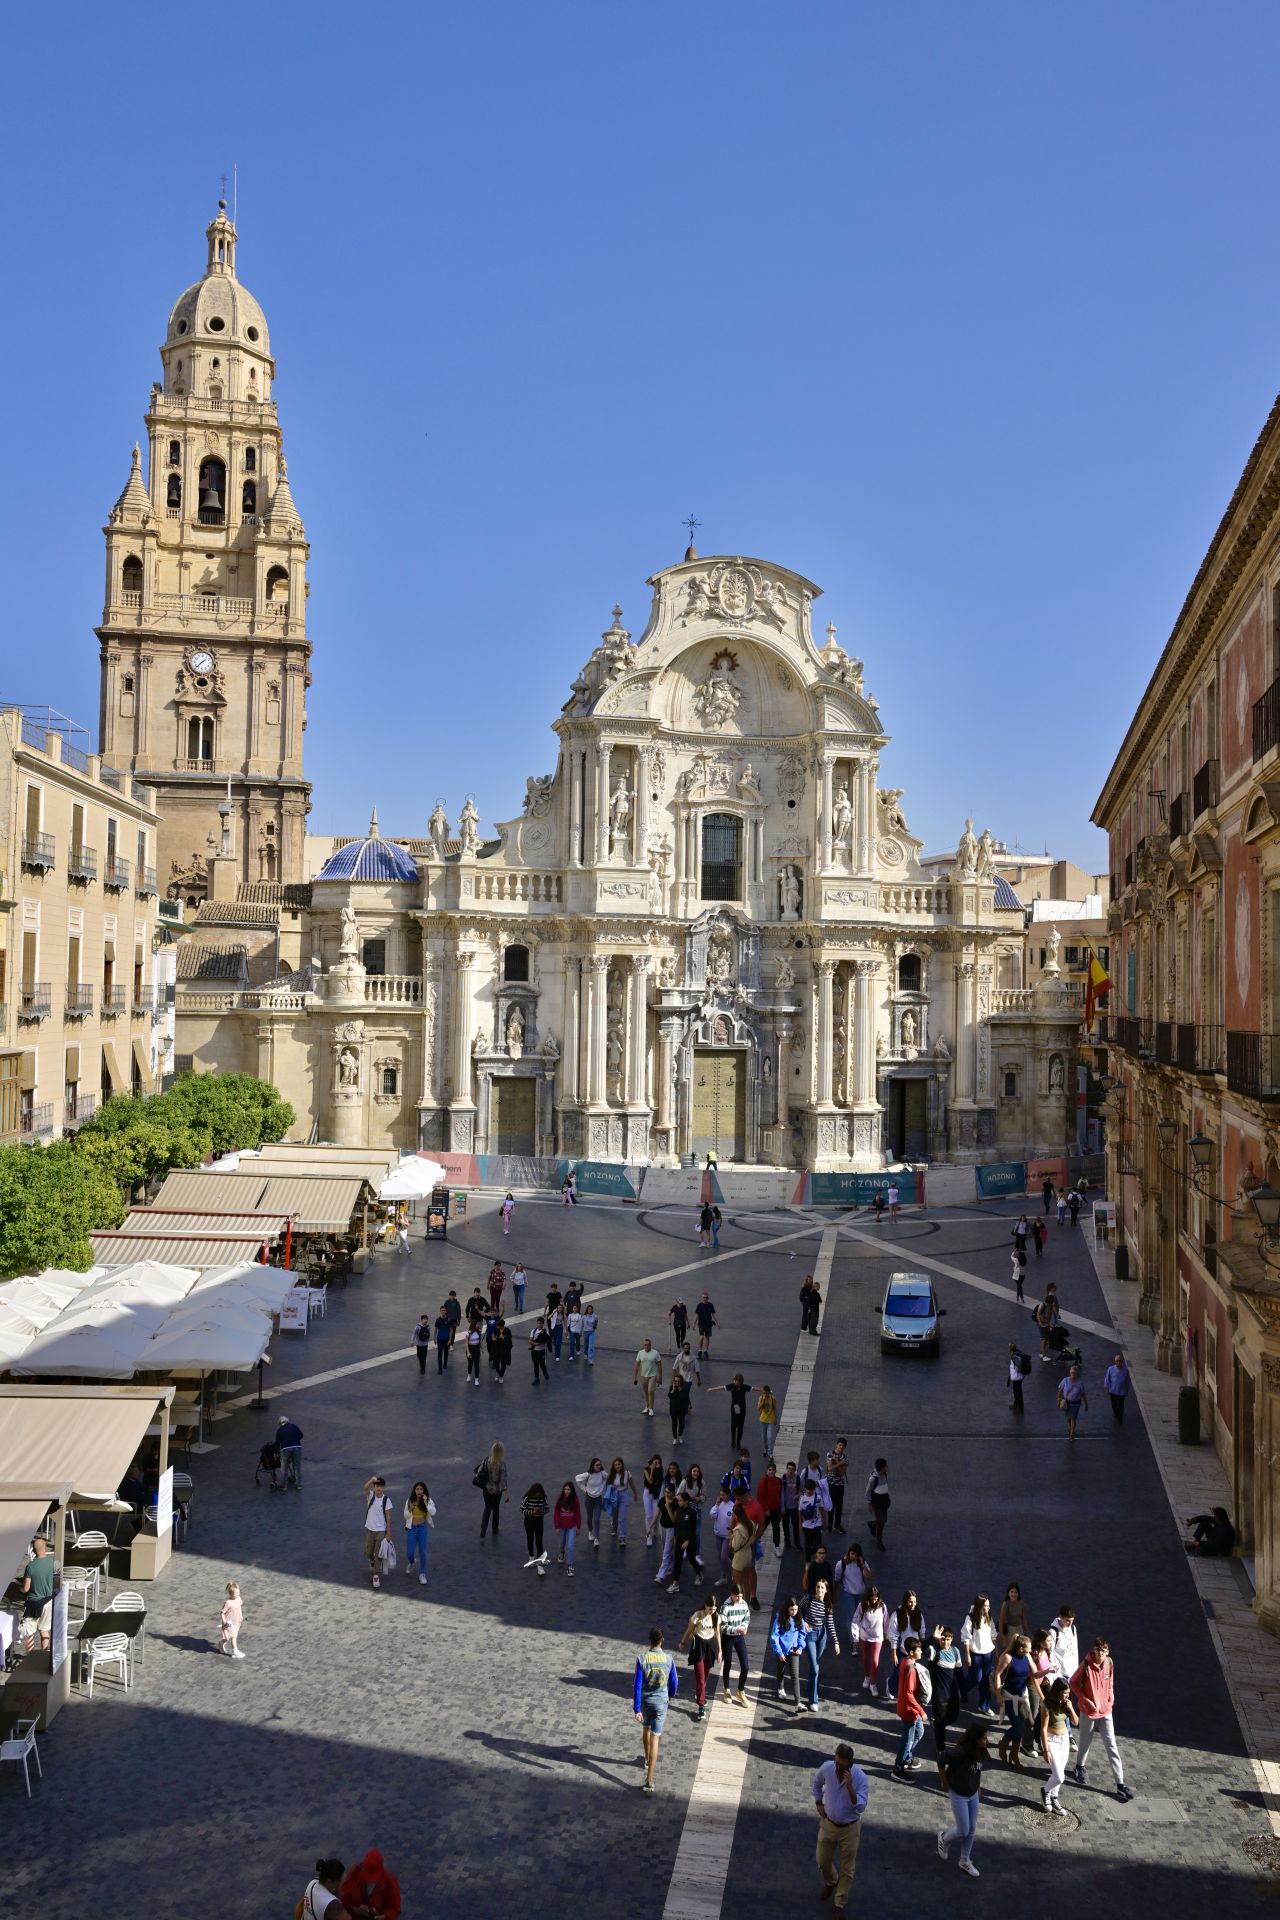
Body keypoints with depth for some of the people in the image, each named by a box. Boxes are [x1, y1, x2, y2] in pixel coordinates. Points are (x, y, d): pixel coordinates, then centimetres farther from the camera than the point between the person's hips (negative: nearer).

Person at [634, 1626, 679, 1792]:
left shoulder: (641, 1658, -14)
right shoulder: (668, 1659, -10)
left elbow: (637, 1685, -15)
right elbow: (674, 1683, 1)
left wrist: (636, 1709, -11)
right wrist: (671, 1696, 23)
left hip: (644, 1701, 1)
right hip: (661, 1702, -1)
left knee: (646, 1729, 29)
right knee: (655, 1739, 0)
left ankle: (648, 1760, 52)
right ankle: (649, 1781, -6)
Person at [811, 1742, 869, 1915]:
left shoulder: (860, 1777, -27)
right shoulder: (827, 1768, -18)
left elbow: (861, 1807, -29)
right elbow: (817, 1781, 5)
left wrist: (850, 1787, -40)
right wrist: (818, 1803, 2)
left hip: (850, 1828, -3)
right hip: (828, 1824, 3)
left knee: (847, 1868, 11)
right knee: (822, 1861, 18)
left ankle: (840, 1903, 33)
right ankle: (831, 1882, 52)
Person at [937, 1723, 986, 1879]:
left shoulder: (980, 1752, -10)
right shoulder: (960, 1753, -31)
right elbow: (942, 1763, -25)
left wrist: (978, 1786, 10)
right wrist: (946, 1784, -13)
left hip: (973, 1795, 6)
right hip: (958, 1796, -6)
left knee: (971, 1830, 14)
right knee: (963, 1831, 2)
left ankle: (965, 1862, 32)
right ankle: (944, 1838, 33)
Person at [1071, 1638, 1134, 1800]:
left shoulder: (1109, 1663, -9)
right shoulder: (1086, 1665, -21)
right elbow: (1073, 1683, -10)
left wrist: (1111, 1699, 1)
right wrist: (1086, 1700, -15)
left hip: (1106, 1711, 3)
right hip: (1089, 1711, -3)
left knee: (1112, 1746, 3)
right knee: (1086, 1742, 16)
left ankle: (1120, 1784, 4)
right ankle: (1080, 1767, 43)